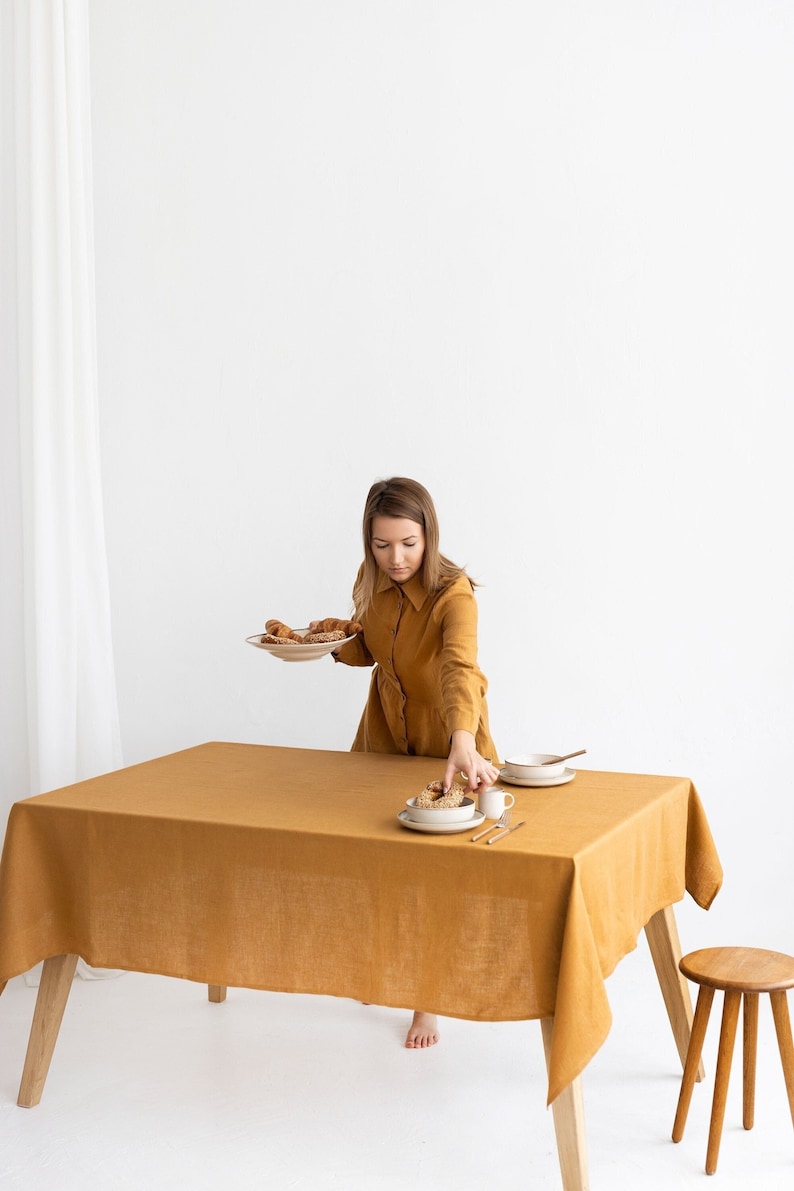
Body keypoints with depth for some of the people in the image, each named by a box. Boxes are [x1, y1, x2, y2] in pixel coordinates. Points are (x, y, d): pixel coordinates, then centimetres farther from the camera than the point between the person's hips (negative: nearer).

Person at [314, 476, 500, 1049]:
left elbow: (459, 668, -47)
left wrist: (462, 744, -63)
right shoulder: (372, 582, -11)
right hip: (385, 732, 5)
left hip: (446, 737, -5)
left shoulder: (453, 594, -30)